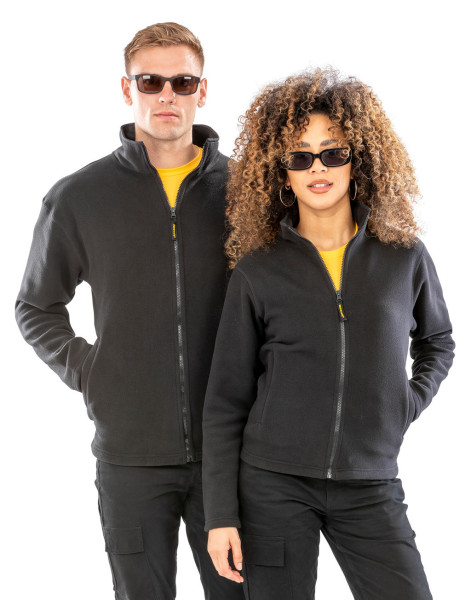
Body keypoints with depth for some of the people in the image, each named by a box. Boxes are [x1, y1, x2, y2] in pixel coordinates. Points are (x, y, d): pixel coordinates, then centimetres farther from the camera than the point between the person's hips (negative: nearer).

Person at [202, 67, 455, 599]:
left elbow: (437, 341, 23)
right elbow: (226, 401, 2)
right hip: (274, 485, -1)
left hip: (370, 489, 1)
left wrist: (409, 406, 5)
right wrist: (220, 515, -2)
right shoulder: (257, 274, -1)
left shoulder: (405, 257, 3)